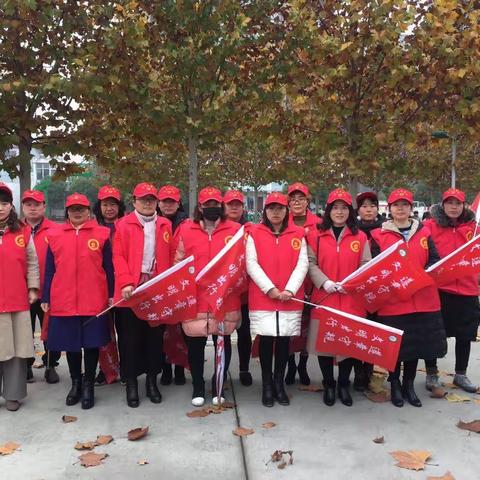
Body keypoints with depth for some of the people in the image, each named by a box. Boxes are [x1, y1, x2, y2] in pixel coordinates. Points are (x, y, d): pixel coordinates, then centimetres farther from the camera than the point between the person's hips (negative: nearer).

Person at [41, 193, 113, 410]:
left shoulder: (101, 234, 1)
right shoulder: (54, 235, 6)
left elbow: (108, 268, 4)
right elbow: (49, 270, 8)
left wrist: (111, 294, 1)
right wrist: (45, 298, 6)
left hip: (94, 301, -2)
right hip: (64, 301, 2)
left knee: (92, 343, 5)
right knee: (70, 343, 12)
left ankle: (88, 385, 20)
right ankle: (75, 383, 29)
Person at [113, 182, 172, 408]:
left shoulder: (165, 225, 12)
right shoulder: (123, 224, 4)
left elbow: (171, 257, 8)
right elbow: (119, 256, -4)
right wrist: (125, 283, -15)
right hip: (132, 290, -2)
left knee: (155, 336, 9)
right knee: (132, 337, 4)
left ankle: (152, 381, 22)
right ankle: (131, 384, 16)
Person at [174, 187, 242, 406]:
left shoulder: (235, 230, 1)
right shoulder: (185, 230, 2)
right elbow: (179, 263, 6)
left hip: (226, 299, 0)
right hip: (194, 299, 0)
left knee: (223, 342, 11)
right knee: (195, 344, 9)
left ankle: (218, 386, 29)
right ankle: (198, 387, 27)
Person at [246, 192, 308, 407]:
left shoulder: (298, 234, 7)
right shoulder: (254, 233, 3)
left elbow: (302, 264, 0)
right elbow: (251, 264, -4)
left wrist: (290, 289, -12)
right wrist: (269, 288, -14)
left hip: (290, 298, 1)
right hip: (262, 298, -1)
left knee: (284, 341, 8)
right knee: (266, 340, 3)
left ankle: (279, 383, 23)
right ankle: (267, 385, 17)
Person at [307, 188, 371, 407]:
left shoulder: (360, 237, 6)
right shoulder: (316, 236, 4)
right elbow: (311, 263, 0)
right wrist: (324, 282, -15)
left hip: (351, 300, 1)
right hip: (323, 298, 0)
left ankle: (343, 385, 26)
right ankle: (328, 385, 24)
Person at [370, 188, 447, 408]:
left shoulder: (424, 232, 8)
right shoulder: (379, 235, 0)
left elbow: (435, 259, 8)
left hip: (422, 298, 3)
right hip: (392, 300, -3)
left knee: (417, 343, 13)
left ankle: (409, 385, 30)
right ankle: (395, 385, 26)